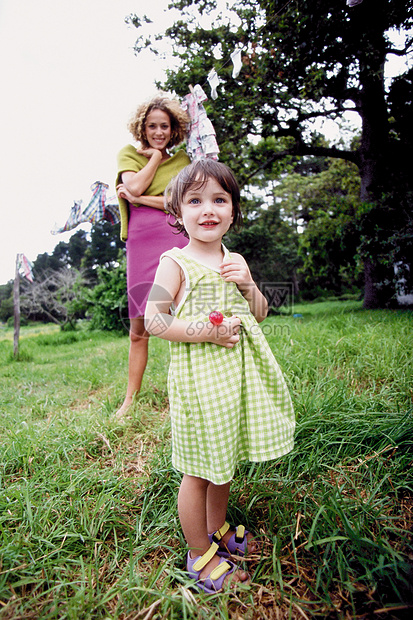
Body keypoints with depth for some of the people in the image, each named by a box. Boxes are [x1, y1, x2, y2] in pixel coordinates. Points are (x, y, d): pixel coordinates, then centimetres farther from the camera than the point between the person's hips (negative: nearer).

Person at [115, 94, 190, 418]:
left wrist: (139, 199, -3)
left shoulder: (182, 159, 14)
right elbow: (134, 186, -4)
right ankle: (130, 400, 15)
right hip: (141, 241, 1)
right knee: (138, 328, 3)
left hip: (177, 239, 0)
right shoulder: (129, 153, 17)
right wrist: (156, 157, 8)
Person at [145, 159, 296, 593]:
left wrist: (247, 284, -6)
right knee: (198, 469, 7)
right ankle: (200, 555, 31)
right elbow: (153, 321, -13)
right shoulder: (175, 262, -9)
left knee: (225, 459, 21)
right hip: (198, 375, -6)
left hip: (235, 373, 7)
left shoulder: (234, 261, 9)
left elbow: (259, 315, 13)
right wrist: (206, 331, -22)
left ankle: (217, 529, 46)